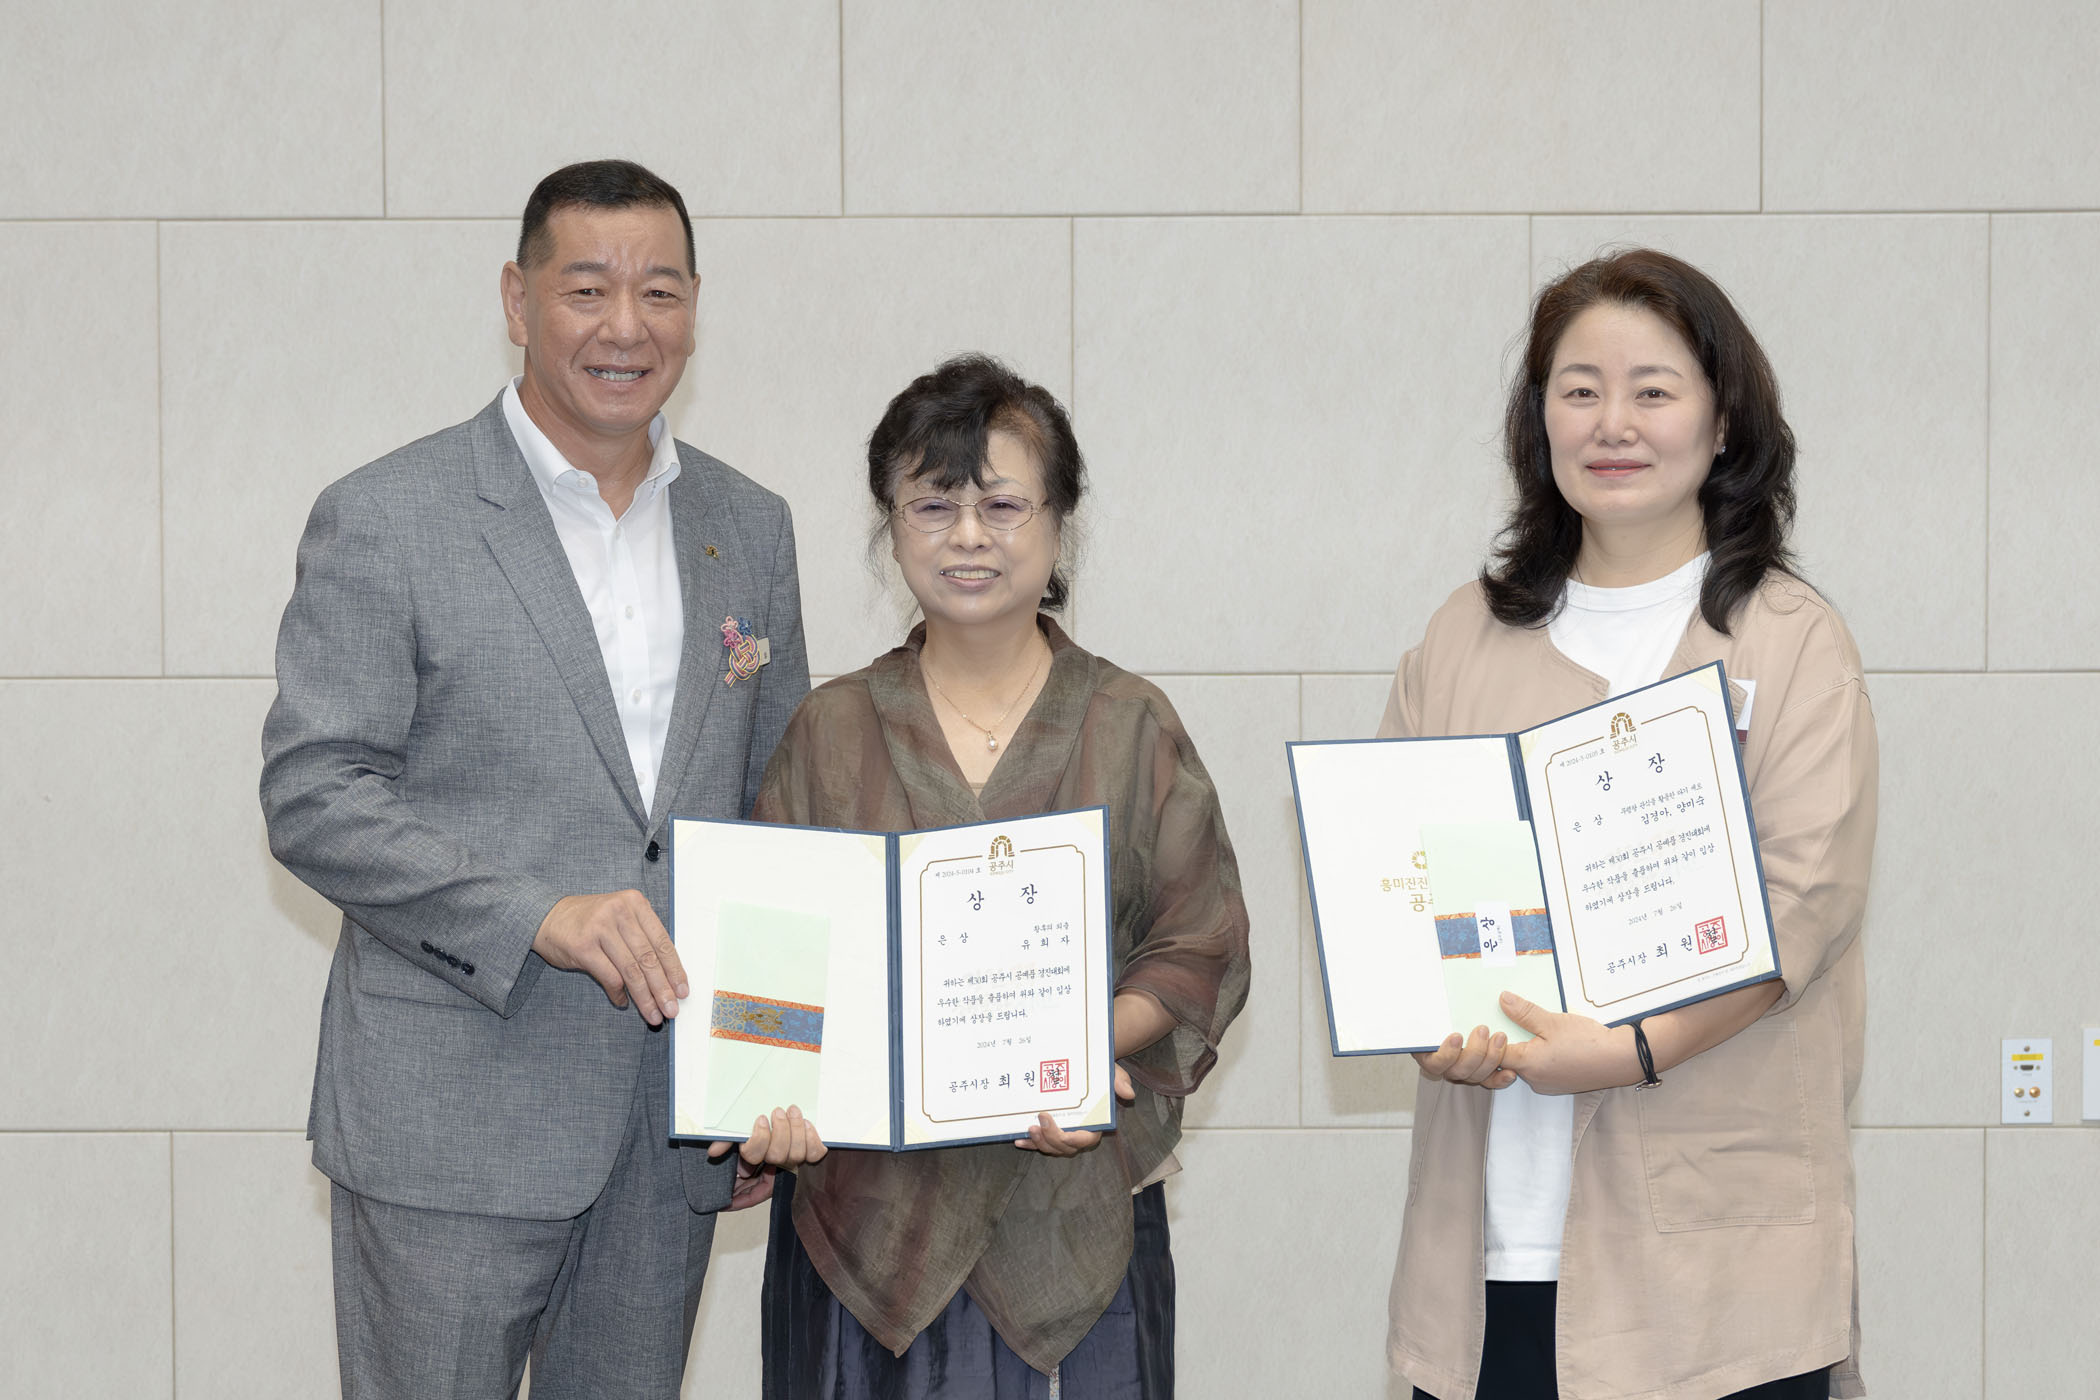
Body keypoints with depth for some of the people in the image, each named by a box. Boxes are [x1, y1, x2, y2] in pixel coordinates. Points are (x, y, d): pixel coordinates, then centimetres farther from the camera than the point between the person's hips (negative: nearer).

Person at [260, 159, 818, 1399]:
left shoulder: (750, 527, 11)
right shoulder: (384, 520, -5)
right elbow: (314, 797, -10)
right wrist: (541, 917, -21)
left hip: (672, 1129, 5)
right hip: (451, 1125, -4)